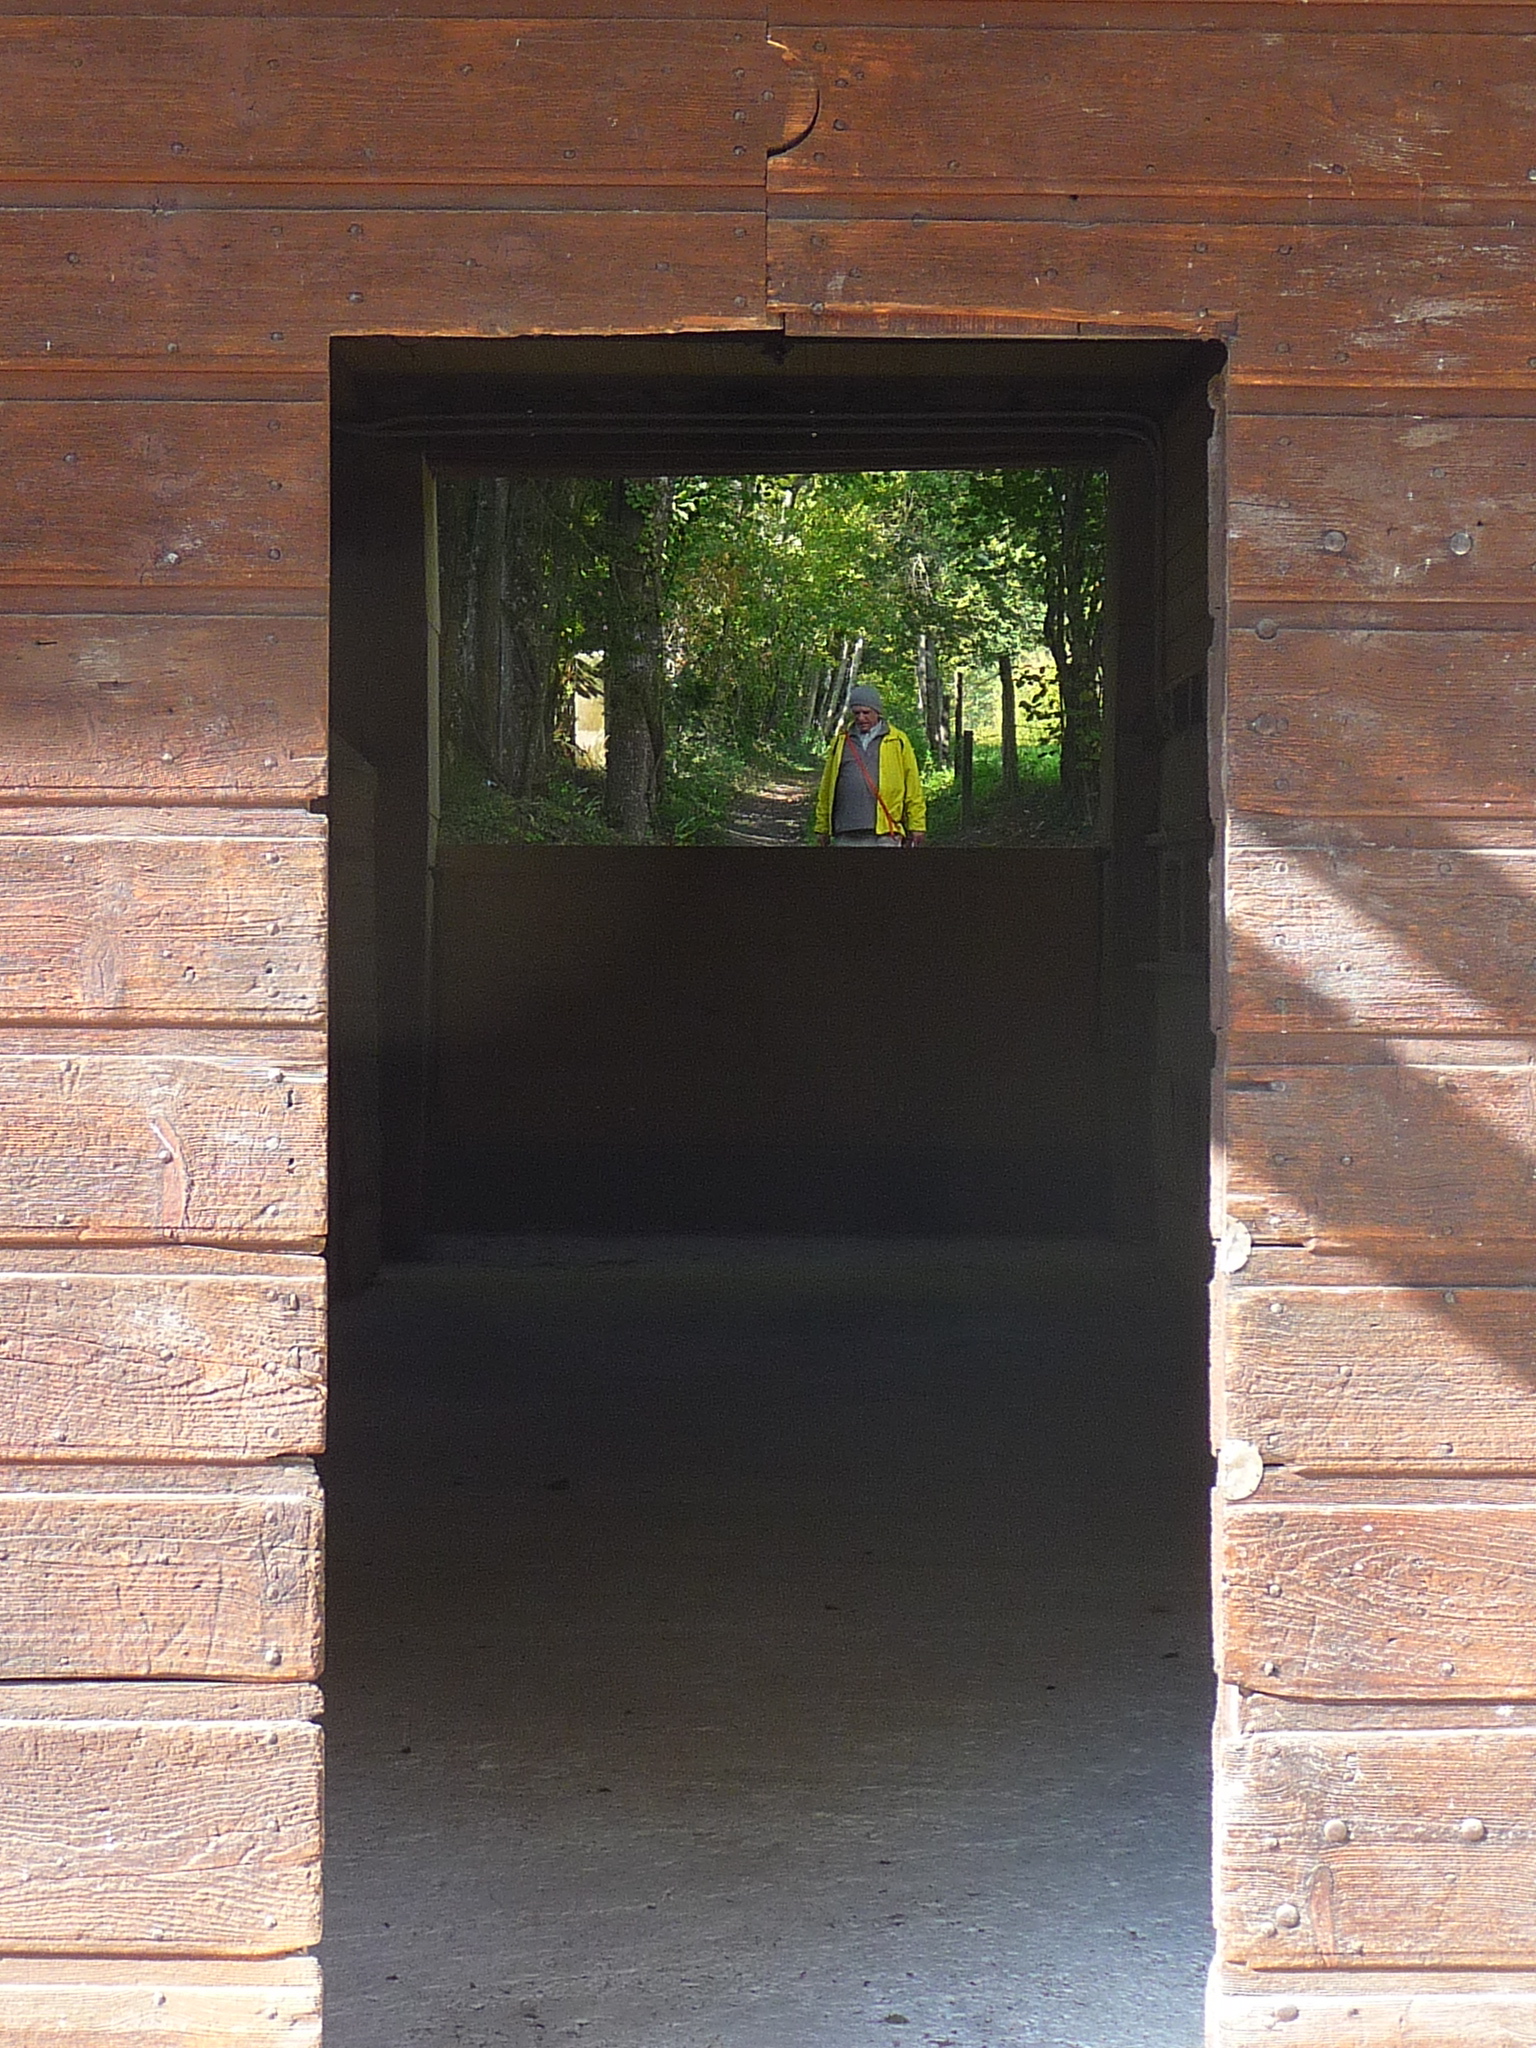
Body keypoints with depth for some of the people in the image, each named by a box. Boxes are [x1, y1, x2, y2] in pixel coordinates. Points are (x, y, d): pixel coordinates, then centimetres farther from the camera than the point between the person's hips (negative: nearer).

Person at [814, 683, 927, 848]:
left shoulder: (898, 741, 6)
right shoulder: (841, 741, 13)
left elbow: (913, 787, 6)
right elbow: (826, 788, 13)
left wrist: (916, 826, 1)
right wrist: (822, 827, 9)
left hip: (885, 835, -3)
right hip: (846, 836, 3)